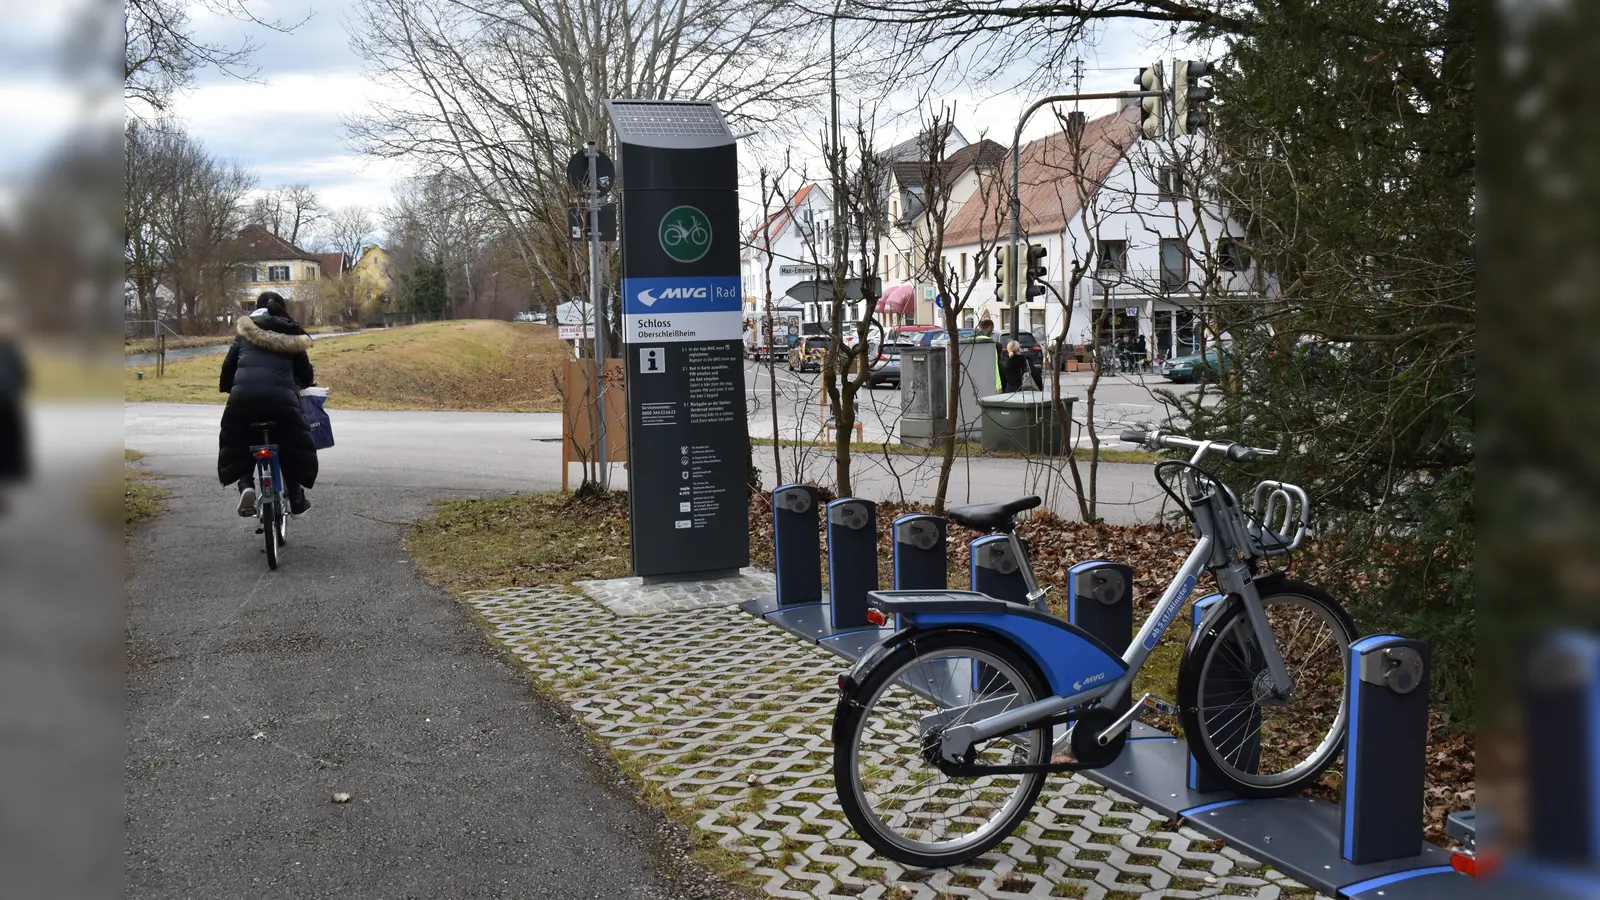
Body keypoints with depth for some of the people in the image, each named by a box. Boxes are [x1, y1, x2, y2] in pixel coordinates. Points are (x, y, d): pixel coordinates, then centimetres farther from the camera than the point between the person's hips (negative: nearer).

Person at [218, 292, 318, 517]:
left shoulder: (245, 333, 19)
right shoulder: (291, 336, 17)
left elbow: (228, 366, 16)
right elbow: (306, 375, 19)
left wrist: (227, 388, 37)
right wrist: (308, 381, 44)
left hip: (243, 396, 1)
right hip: (280, 397, -1)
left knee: (239, 443, 25)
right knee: (295, 444, 22)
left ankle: (246, 485, 2)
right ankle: (296, 499, 24)